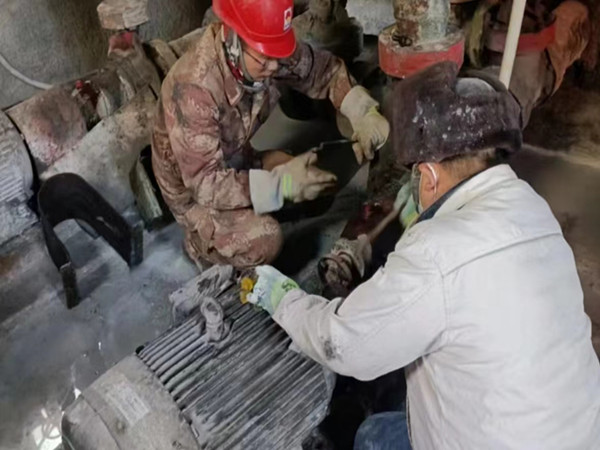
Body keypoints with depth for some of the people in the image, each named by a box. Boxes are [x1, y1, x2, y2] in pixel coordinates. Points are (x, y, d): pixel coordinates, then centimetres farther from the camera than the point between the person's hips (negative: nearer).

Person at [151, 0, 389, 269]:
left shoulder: (263, 51, -20)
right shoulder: (194, 89, -38)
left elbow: (323, 70, -5)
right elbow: (206, 183, -35)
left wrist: (362, 112, -22)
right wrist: (282, 183, -40)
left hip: (237, 163, 7)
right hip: (193, 188, -6)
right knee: (263, 240, -27)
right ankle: (201, 243, 3)